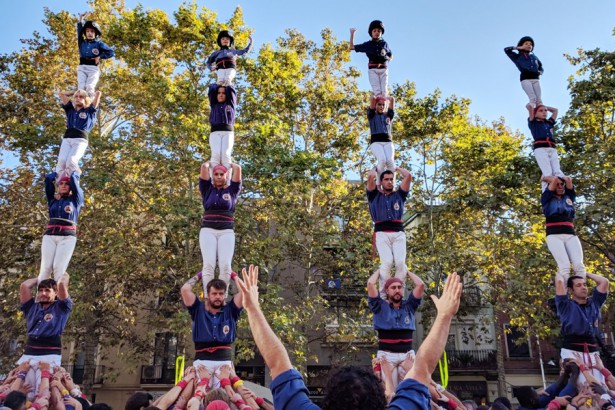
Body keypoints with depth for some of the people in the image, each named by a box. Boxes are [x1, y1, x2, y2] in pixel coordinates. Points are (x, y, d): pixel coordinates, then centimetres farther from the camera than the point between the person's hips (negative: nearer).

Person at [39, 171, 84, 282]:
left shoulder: (75, 199, 16)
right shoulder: (52, 199, 22)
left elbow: (74, 178, 13)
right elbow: (48, 178, 23)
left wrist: (74, 172, 33)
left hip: (67, 236, -2)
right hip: (50, 235, 2)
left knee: (59, 268, -16)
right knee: (45, 268, -12)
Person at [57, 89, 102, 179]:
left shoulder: (90, 111, 18)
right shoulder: (70, 110, 27)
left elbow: (98, 93, 15)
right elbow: (62, 94, 34)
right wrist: (74, 92, 41)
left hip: (81, 139, -3)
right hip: (67, 138, 3)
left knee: (71, 161, -28)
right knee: (61, 161, -22)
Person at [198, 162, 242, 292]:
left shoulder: (232, 190, 13)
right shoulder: (207, 189, 14)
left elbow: (238, 168, 8)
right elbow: (204, 167, 10)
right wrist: (210, 163, 30)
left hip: (226, 232, 0)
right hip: (208, 230, 0)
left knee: (225, 265, -18)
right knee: (208, 264, -18)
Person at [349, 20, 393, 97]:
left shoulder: (384, 44, 15)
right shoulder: (367, 44, 11)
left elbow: (391, 57, 23)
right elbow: (352, 47, 15)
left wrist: (386, 57, 2)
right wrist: (352, 34, 12)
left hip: (384, 69, 1)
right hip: (373, 69, -1)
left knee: (384, 91, -9)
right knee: (377, 91, -13)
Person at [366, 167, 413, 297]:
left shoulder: (399, 195, 22)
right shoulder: (374, 195, 18)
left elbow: (408, 176, 13)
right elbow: (370, 176, 5)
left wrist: (397, 168, 30)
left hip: (398, 233, 2)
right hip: (381, 233, -2)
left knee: (400, 262, -19)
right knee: (387, 262, -21)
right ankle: (383, 295, -18)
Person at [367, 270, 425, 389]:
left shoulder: (409, 306, 13)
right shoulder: (380, 307, 6)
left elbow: (421, 285, 5)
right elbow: (370, 283, -4)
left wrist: (407, 272, 18)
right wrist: (379, 271, 13)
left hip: (407, 354, 2)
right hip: (387, 354, -2)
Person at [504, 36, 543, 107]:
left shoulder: (534, 57, 23)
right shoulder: (518, 56, 12)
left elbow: (541, 68, 30)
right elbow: (506, 50, 3)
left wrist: (540, 72, 7)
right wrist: (519, 48, 8)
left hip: (535, 79, 4)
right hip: (525, 79, -4)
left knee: (539, 100, -8)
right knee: (533, 98, -21)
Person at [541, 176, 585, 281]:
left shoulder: (569, 197, 24)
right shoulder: (547, 199, 14)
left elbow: (568, 179, 16)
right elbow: (555, 179, 6)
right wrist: (545, 179, 25)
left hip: (571, 235, 4)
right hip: (554, 235, -3)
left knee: (579, 265, -19)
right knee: (564, 266, -24)